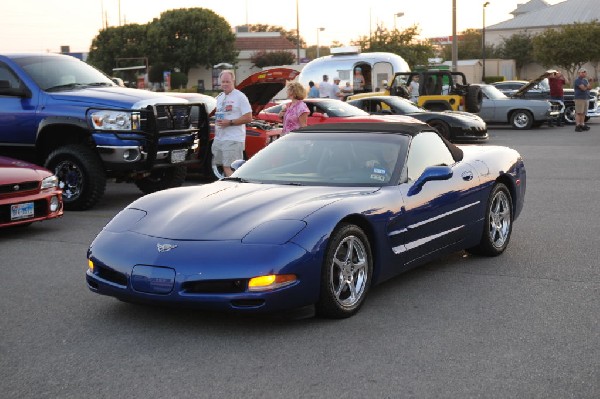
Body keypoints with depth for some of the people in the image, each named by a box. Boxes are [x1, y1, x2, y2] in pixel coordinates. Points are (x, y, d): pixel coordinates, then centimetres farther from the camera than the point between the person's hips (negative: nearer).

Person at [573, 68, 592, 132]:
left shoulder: (585, 80, 19)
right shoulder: (577, 80, -7)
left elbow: (590, 87, 9)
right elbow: (583, 88, -17)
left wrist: (585, 87, -12)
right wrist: (587, 87, 4)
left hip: (586, 98, 8)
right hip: (579, 98, -8)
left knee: (583, 113, 7)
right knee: (578, 113, -10)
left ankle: (582, 125, 9)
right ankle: (577, 126, -13)